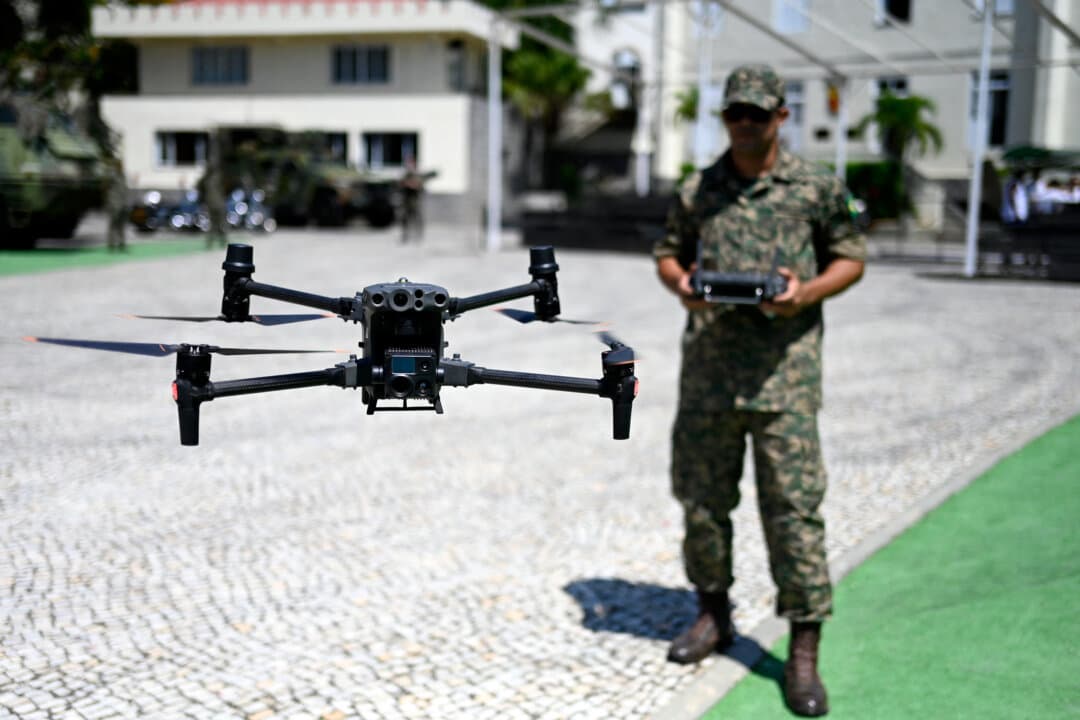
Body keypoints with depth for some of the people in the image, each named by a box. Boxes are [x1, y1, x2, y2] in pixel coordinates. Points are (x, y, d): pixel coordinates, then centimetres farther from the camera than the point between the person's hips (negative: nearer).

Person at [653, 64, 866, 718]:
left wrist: (808, 291, -12)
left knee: (794, 506, -4)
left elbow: (852, 258, 8)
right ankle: (714, 614, 31)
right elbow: (668, 253, 18)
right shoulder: (697, 191, 10)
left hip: (784, 370, -3)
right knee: (702, 497, 11)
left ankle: (804, 652, 6)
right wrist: (679, 284, -5)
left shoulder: (818, 187, 3)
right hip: (708, 367, 3)